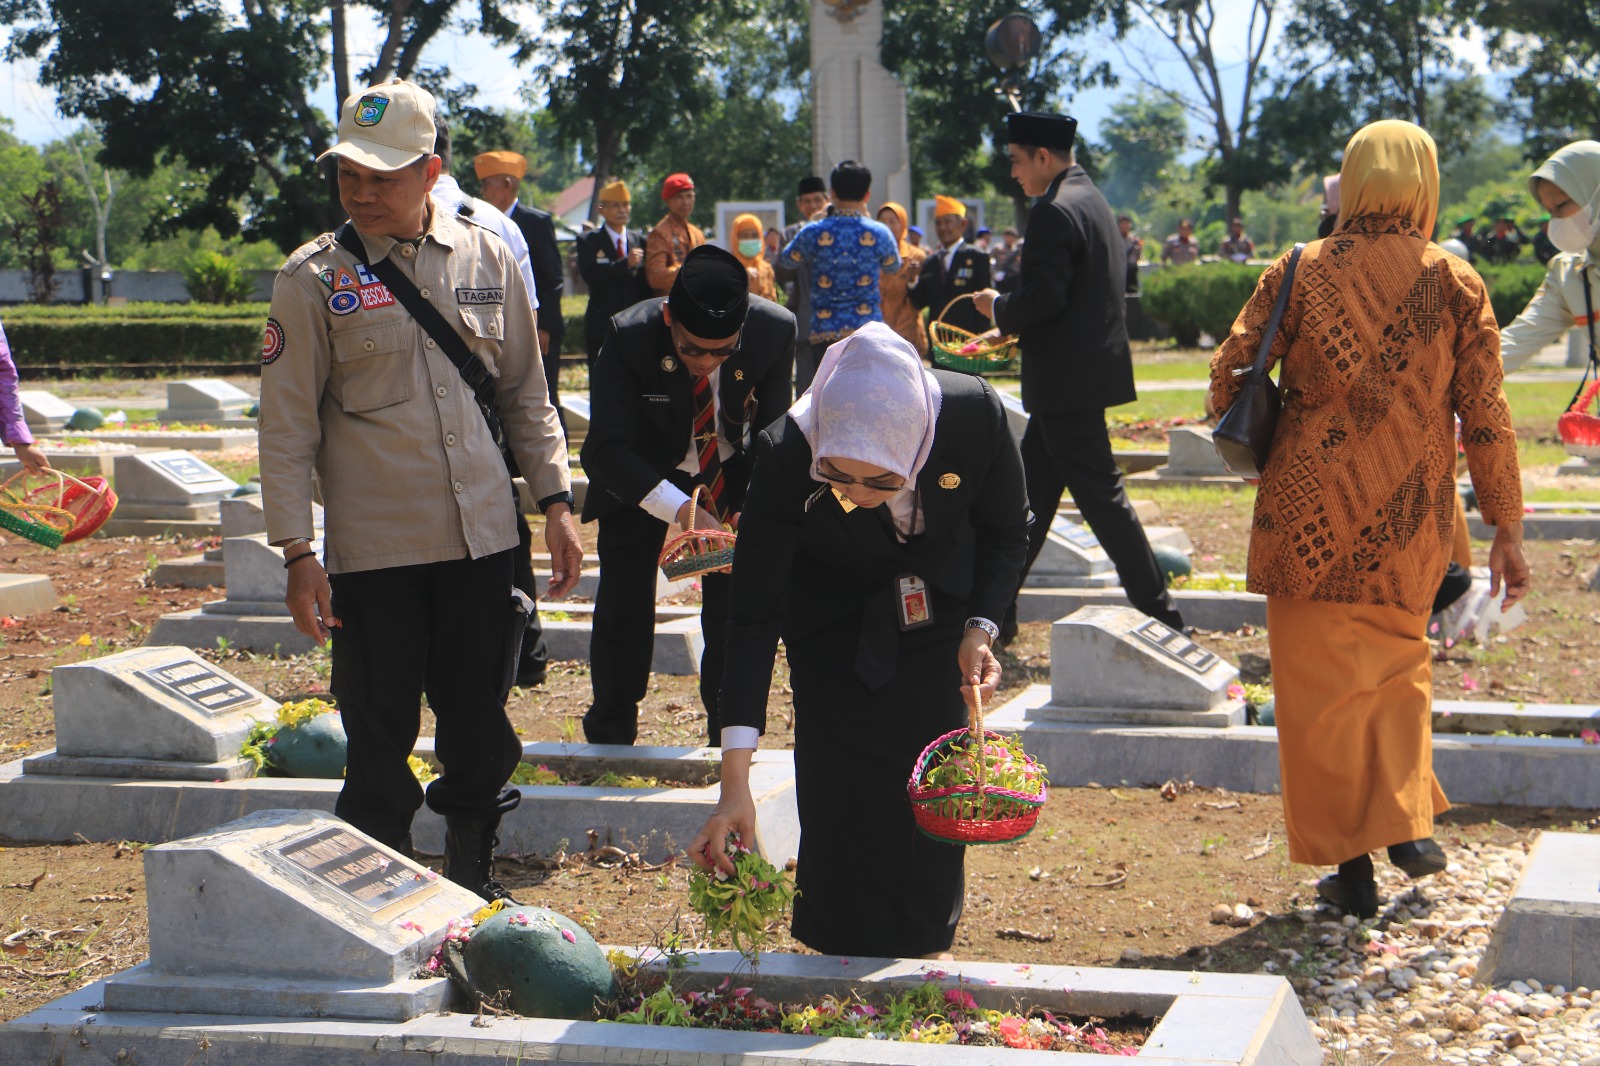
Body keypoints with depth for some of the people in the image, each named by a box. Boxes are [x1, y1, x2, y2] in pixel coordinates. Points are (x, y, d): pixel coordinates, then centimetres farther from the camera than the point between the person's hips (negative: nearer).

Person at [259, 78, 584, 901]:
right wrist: (297, 552, -9)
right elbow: (287, 424, -3)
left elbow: (525, 393, 14)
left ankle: (472, 878, 29)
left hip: (482, 537, 3)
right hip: (372, 548, -3)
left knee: (480, 725, 11)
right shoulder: (313, 278, -4)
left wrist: (555, 503, 7)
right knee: (379, 736, 2)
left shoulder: (487, 259, 5)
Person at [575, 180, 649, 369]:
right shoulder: (588, 241, 3)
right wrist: (625, 263, -20)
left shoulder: (640, 241, 12)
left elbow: (648, 283, 10)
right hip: (602, 325, -2)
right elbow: (590, 275, -14)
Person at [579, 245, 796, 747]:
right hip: (642, 477, -1)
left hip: (733, 475, 1)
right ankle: (610, 741, 16)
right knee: (623, 607, -2)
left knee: (737, 610, -2)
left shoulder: (775, 329, -25)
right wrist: (679, 509, -47)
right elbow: (604, 448, -34)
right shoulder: (629, 335, -31)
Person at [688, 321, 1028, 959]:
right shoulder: (786, 454, -35)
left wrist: (981, 628, -24)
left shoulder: (975, 416, -32)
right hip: (836, 635, -1)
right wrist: (735, 782, -37)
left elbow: (1006, 531, -8)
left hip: (941, 616, 2)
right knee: (846, 811, -9)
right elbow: (754, 616, -31)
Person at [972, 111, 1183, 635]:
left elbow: (1043, 298, -24)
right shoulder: (1091, 200, 14)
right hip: (1087, 368, 10)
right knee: (1031, 489, 14)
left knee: (1100, 494, -6)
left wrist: (999, 307, -4)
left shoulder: (1055, 211, -17)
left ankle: (1158, 610, -2)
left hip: (1068, 381, -10)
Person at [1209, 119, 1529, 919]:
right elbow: (1485, 416, -3)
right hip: (1411, 523, 2)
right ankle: (1406, 819, 12)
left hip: (1310, 514, -1)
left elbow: (1229, 372, -4)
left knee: (1321, 682, 7)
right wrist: (1507, 529, 4)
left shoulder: (1299, 274, -3)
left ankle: (1350, 863, 7)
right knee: (1399, 660, 24)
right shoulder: (1455, 284, -2)